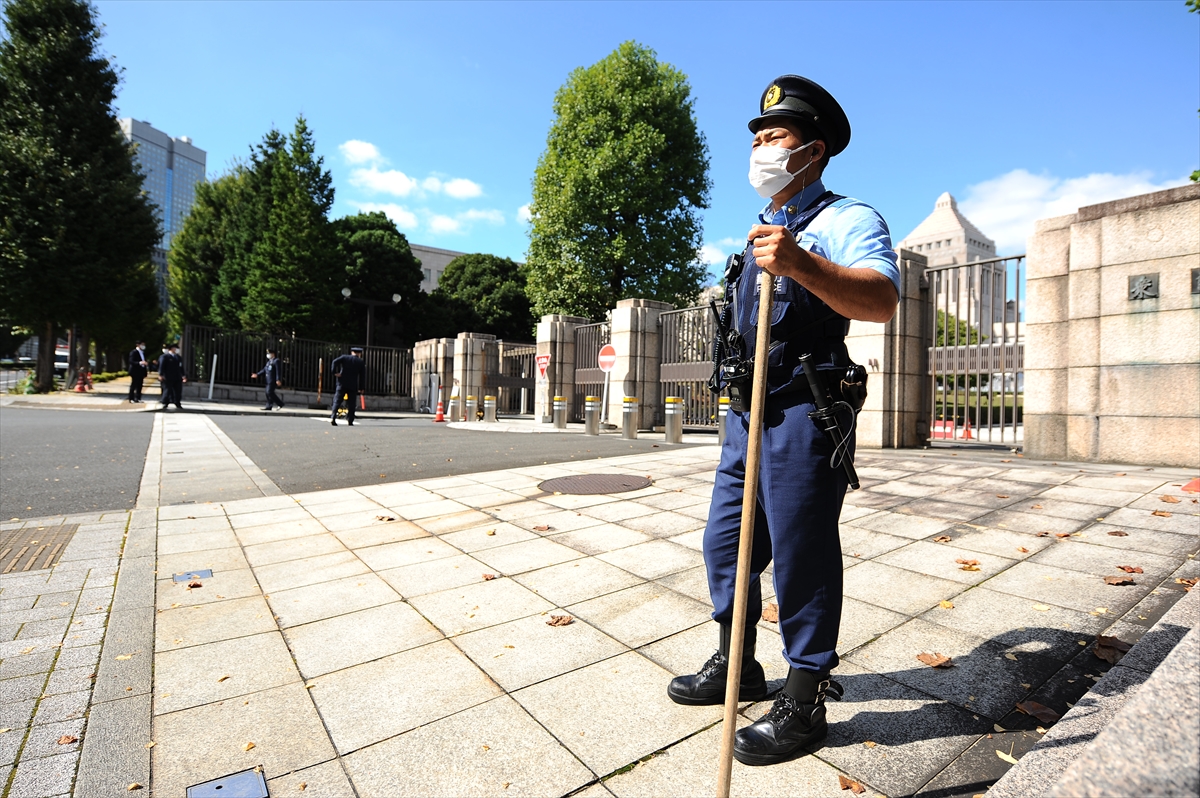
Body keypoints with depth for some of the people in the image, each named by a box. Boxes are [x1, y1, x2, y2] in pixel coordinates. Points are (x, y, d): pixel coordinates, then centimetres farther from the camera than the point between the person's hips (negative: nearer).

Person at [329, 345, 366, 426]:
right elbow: (362, 376, 2)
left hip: (342, 384, 1)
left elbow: (335, 361, -11)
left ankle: (333, 418, -10)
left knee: (337, 401, 3)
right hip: (353, 386, -1)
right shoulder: (361, 362, 5)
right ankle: (350, 420, 3)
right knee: (351, 403, 5)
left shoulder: (344, 357, 7)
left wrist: (335, 372, -6)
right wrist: (362, 388, 5)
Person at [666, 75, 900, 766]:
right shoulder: (764, 233, 24)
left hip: (803, 415, -8)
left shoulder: (846, 218, -4)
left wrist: (801, 264, -39)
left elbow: (882, 300, -24)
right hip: (749, 413, 9)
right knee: (726, 542, 14)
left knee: (801, 555, -1)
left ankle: (803, 703, 19)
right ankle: (736, 667, 33)